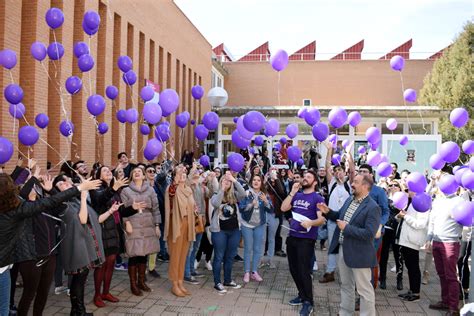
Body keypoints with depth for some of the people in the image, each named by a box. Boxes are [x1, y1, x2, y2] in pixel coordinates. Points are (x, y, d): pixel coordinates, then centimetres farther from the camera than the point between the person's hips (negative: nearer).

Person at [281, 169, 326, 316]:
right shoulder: (297, 195, 11)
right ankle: (302, 295, 32)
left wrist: (310, 223, -34)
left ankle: (309, 302, 11)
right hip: (292, 237, 6)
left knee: (304, 270, -4)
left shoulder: (317, 198, -6)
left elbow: (322, 219, -14)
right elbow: (283, 208, 1)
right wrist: (292, 192, -5)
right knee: (293, 269, 14)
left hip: (306, 239, -6)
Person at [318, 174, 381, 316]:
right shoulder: (349, 200, 6)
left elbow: (369, 234, -27)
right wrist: (328, 212, 2)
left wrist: (346, 228, -24)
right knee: (346, 285, 22)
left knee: (364, 289, 7)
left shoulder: (372, 207, -20)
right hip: (343, 250, 8)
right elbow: (340, 217, 20)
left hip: (359, 254, -8)